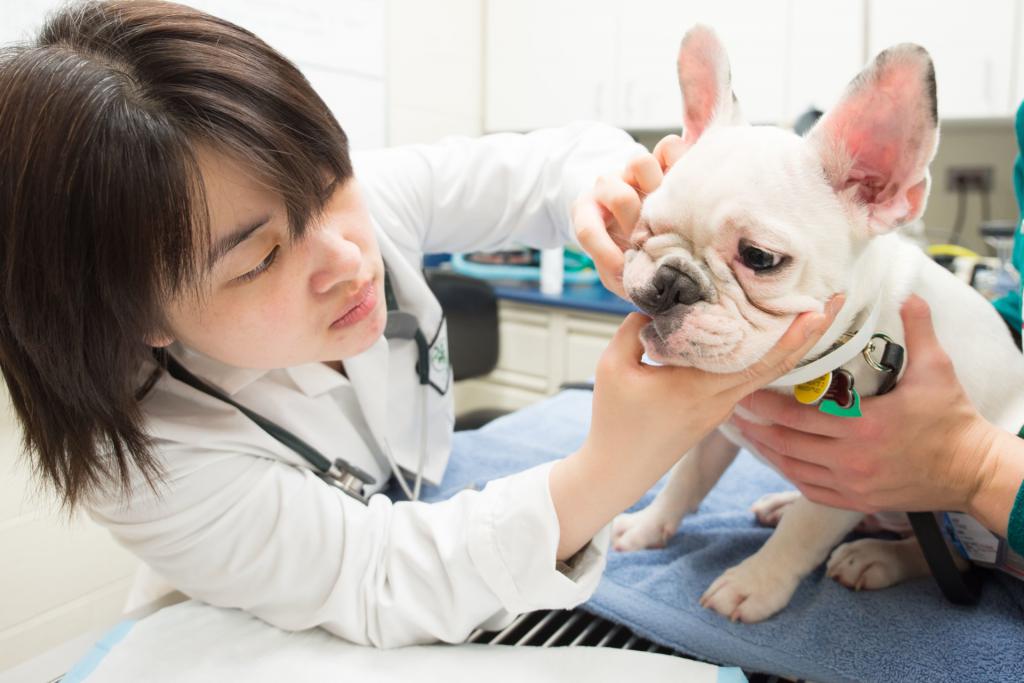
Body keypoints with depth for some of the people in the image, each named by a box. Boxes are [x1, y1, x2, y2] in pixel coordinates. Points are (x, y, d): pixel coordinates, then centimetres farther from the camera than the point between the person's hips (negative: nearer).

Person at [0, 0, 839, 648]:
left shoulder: (365, 196, -24)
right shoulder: (142, 461, -34)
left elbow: (552, 166, -14)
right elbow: (377, 590, -33)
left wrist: (617, 182, -40)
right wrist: (602, 477, -49)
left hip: (428, 513, 4)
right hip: (264, 641, -3)